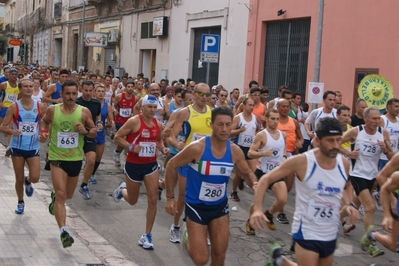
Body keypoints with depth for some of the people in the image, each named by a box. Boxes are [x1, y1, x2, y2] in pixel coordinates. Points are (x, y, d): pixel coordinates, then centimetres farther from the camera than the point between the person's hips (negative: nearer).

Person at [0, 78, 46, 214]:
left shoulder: (40, 106, -4)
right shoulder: (14, 107, -8)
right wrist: (11, 131, -28)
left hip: (33, 148, 1)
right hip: (17, 147, -1)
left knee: (35, 178, -10)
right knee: (19, 179, 7)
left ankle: (28, 181, 27)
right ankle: (20, 202, 31)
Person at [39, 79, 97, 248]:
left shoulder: (84, 112, -7)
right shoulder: (52, 110, -7)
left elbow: (94, 132, 1)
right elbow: (44, 121, 15)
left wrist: (85, 131, -20)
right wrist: (43, 133, -4)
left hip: (75, 158, 2)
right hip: (57, 157, -2)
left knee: (68, 195, 20)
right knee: (61, 195, -15)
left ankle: (54, 197, 56)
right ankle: (63, 232, -15)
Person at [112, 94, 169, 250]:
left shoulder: (158, 124, 1)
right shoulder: (134, 121, -15)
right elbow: (117, 137, -11)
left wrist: (162, 149, -2)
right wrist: (131, 147, -24)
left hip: (151, 165, 4)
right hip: (133, 165, -4)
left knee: (153, 200, -6)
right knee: (132, 201, 13)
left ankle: (147, 236, 6)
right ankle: (122, 189, 50)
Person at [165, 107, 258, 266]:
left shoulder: (235, 151, -10)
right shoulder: (197, 148, -24)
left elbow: (247, 172, 8)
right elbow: (171, 165, -12)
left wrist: (254, 185, -16)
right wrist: (170, 197, -12)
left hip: (220, 206, 4)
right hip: (196, 206, -4)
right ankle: (188, 239, 32)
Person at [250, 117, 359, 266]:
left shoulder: (344, 164, -4)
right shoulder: (301, 161, -19)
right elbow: (266, 180, -13)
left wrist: (348, 204, -1)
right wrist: (257, 209, -26)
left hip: (331, 234, 6)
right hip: (306, 232, -5)